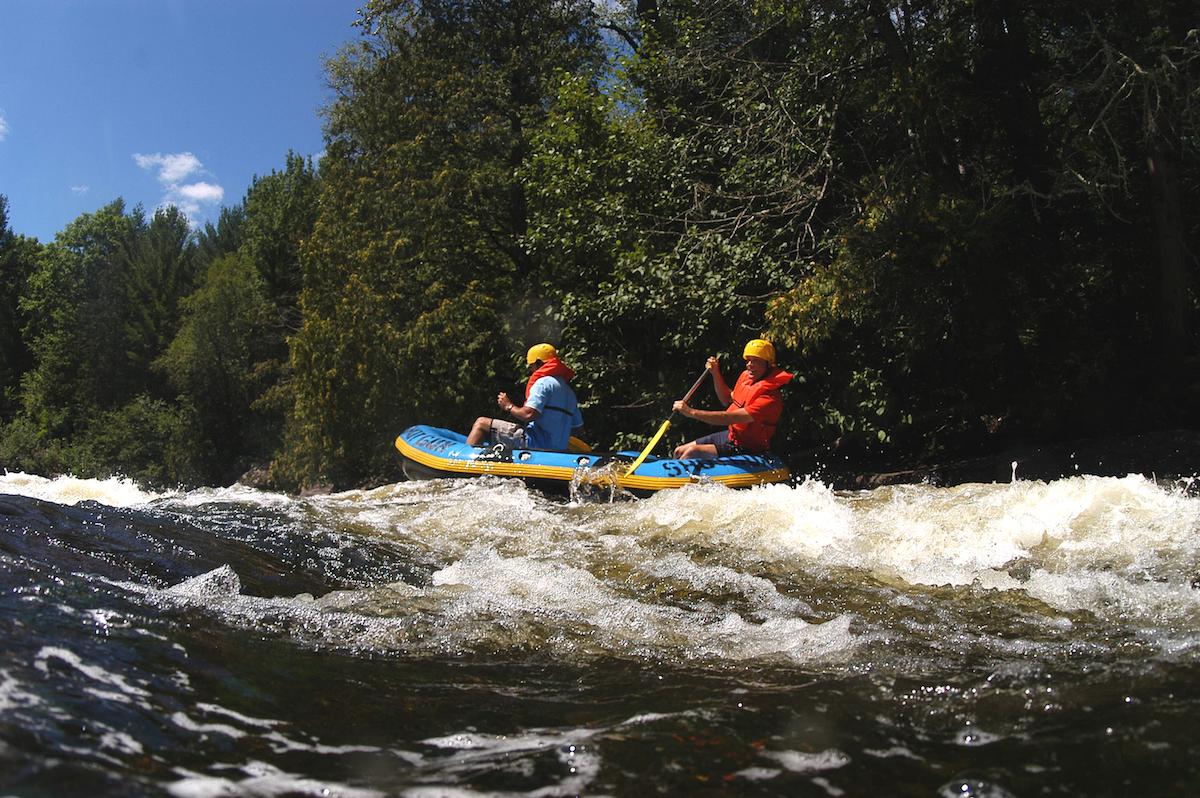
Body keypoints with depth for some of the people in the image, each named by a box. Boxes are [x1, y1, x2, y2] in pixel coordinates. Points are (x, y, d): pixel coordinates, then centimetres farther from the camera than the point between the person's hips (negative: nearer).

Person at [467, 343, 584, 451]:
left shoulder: (544, 382, -8)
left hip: (536, 443, -9)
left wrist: (509, 406, -2)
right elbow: (577, 425, 20)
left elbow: (529, 414, -20)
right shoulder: (569, 392, 19)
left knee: (481, 423, -3)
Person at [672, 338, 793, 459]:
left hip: (745, 450, -9)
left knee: (691, 453, -23)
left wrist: (691, 412, -34)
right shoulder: (745, 376, 1)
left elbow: (731, 418, -33)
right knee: (679, 452, 4)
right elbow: (727, 400, 21)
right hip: (731, 435, 9)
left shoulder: (770, 398, -27)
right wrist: (715, 373, 7)